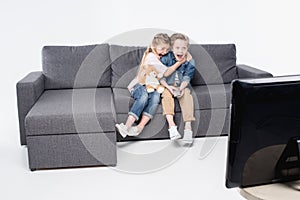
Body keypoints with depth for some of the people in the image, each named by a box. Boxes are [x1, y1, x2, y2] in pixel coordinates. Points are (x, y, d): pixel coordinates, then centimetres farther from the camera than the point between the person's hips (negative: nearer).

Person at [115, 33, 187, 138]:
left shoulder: (161, 57, 19)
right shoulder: (151, 56, -10)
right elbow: (166, 73, -16)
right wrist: (179, 62, -15)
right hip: (139, 85, -6)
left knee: (156, 96, -30)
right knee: (144, 96, -39)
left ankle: (140, 126, -44)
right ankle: (128, 124, -48)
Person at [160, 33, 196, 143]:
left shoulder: (189, 62, -6)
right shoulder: (166, 59, -10)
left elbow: (186, 78, -7)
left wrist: (181, 88, -26)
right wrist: (168, 87, -24)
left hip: (182, 86, 1)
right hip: (168, 85, -1)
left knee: (187, 96, -28)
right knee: (166, 96, -30)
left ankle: (188, 126, -33)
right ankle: (171, 125, -40)